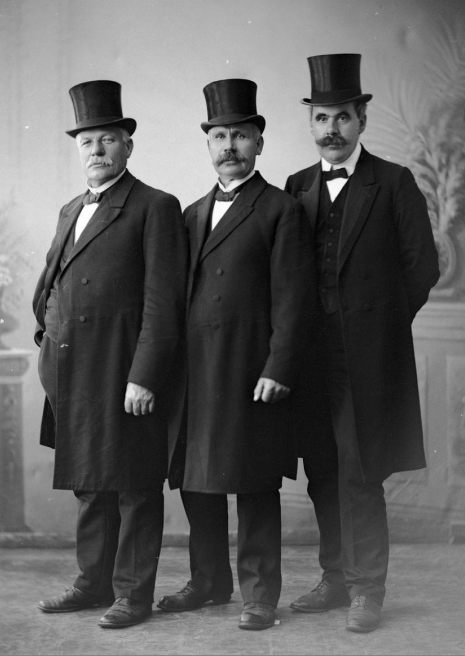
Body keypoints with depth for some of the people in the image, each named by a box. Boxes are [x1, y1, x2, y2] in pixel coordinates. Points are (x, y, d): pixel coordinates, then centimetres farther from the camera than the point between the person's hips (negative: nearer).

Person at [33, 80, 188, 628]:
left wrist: (144, 376, -17)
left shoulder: (155, 208, -5)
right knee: (89, 485, 15)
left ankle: (133, 593, 10)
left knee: (134, 488, 1)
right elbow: (48, 287, 27)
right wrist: (48, 339, 14)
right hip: (73, 376, 7)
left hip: (126, 376, -7)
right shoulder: (70, 212, 18)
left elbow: (163, 302, -12)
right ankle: (95, 581, 27)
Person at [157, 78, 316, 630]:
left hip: (250, 373, -6)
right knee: (196, 483, 12)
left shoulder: (282, 212, -2)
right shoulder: (192, 215, 17)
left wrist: (278, 370, -15)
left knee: (254, 489, 0)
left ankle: (259, 595, 10)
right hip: (194, 372, 6)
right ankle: (208, 581, 27)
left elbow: (292, 298, -8)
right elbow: (177, 292, 17)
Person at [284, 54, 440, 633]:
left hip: (368, 354, -5)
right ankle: (336, 579, 21)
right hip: (312, 352, 5)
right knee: (323, 475, 10)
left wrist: (379, 322, -1)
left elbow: (422, 266, -3)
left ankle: (366, 590, 5)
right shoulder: (297, 188, 12)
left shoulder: (393, 183, -1)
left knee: (359, 474, -5)